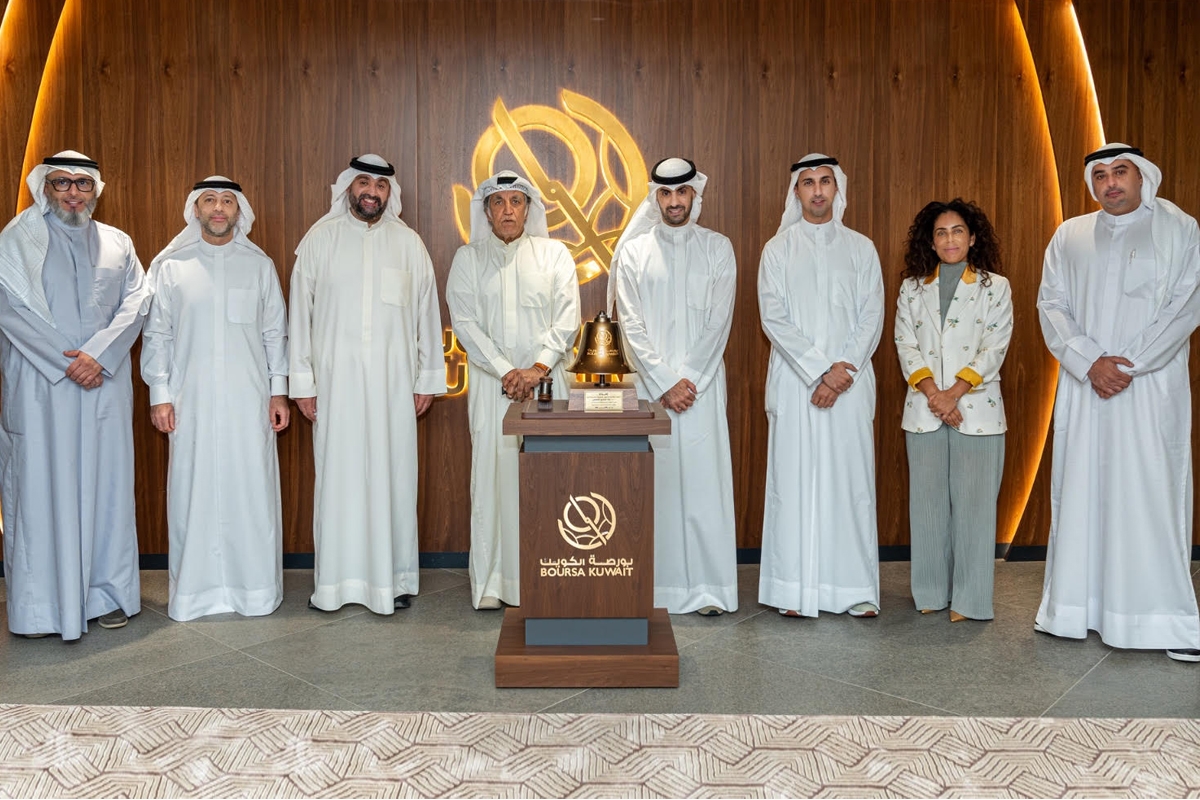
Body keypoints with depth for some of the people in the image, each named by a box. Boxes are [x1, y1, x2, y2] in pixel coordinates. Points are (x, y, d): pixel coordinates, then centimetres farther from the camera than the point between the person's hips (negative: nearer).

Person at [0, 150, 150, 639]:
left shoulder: (117, 244, 14)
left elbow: (136, 303, 2)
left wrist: (98, 354, -12)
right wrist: (65, 361, -12)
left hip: (105, 382, 3)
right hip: (39, 384, -3)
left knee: (106, 481, 4)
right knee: (41, 483, -3)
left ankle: (106, 593, 12)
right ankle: (40, 603, 4)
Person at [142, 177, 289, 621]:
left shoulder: (259, 264, 7)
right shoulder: (170, 265, 5)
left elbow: (274, 332, 9)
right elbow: (156, 334, 6)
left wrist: (279, 390, 4)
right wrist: (159, 394, 0)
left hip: (249, 400, 1)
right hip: (191, 401, 0)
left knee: (253, 492, 1)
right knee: (193, 493, 2)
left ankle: (255, 587, 13)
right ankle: (194, 591, 13)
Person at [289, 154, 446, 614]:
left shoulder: (408, 243, 7)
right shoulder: (319, 240, 5)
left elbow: (426, 313, 8)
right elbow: (299, 313, 5)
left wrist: (428, 379, 5)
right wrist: (301, 382, 0)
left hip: (393, 381, 0)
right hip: (335, 379, 0)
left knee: (392, 474, 2)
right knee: (337, 476, 2)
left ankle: (395, 577, 12)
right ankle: (333, 581, 11)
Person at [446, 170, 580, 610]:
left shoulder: (555, 254, 10)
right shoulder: (468, 258, 9)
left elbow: (567, 318, 1)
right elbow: (464, 321, -1)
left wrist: (537, 368, -12)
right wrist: (506, 371, -11)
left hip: (546, 380, 0)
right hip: (492, 383, 0)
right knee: (492, 472, -2)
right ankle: (490, 581, 6)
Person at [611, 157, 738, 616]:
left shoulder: (718, 249, 7)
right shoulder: (634, 251, 7)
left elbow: (718, 322, 0)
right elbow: (631, 325, 0)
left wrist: (689, 381, -9)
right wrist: (664, 384, -8)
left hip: (702, 384, 0)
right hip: (649, 385, 0)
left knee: (704, 480, -2)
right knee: (654, 483, 0)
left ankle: (708, 587, 6)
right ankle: (656, 589, 8)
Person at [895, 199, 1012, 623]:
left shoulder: (995, 287, 5)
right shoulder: (912, 288, 11)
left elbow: (994, 349, -4)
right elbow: (905, 344, 2)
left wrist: (955, 393, -14)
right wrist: (932, 393, -12)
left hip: (977, 410, -2)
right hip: (923, 411, 2)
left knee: (973, 501, -2)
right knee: (928, 501, 5)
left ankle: (968, 598, 5)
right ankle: (932, 591, 15)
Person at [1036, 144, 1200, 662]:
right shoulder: (1069, 237, 12)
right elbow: (1051, 306, 5)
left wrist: (1129, 365, -12)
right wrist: (1090, 362, -9)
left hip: (1152, 387, -2)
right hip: (1084, 387, 3)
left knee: (1152, 494, -6)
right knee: (1080, 491, 3)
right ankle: (1078, 606, 10)